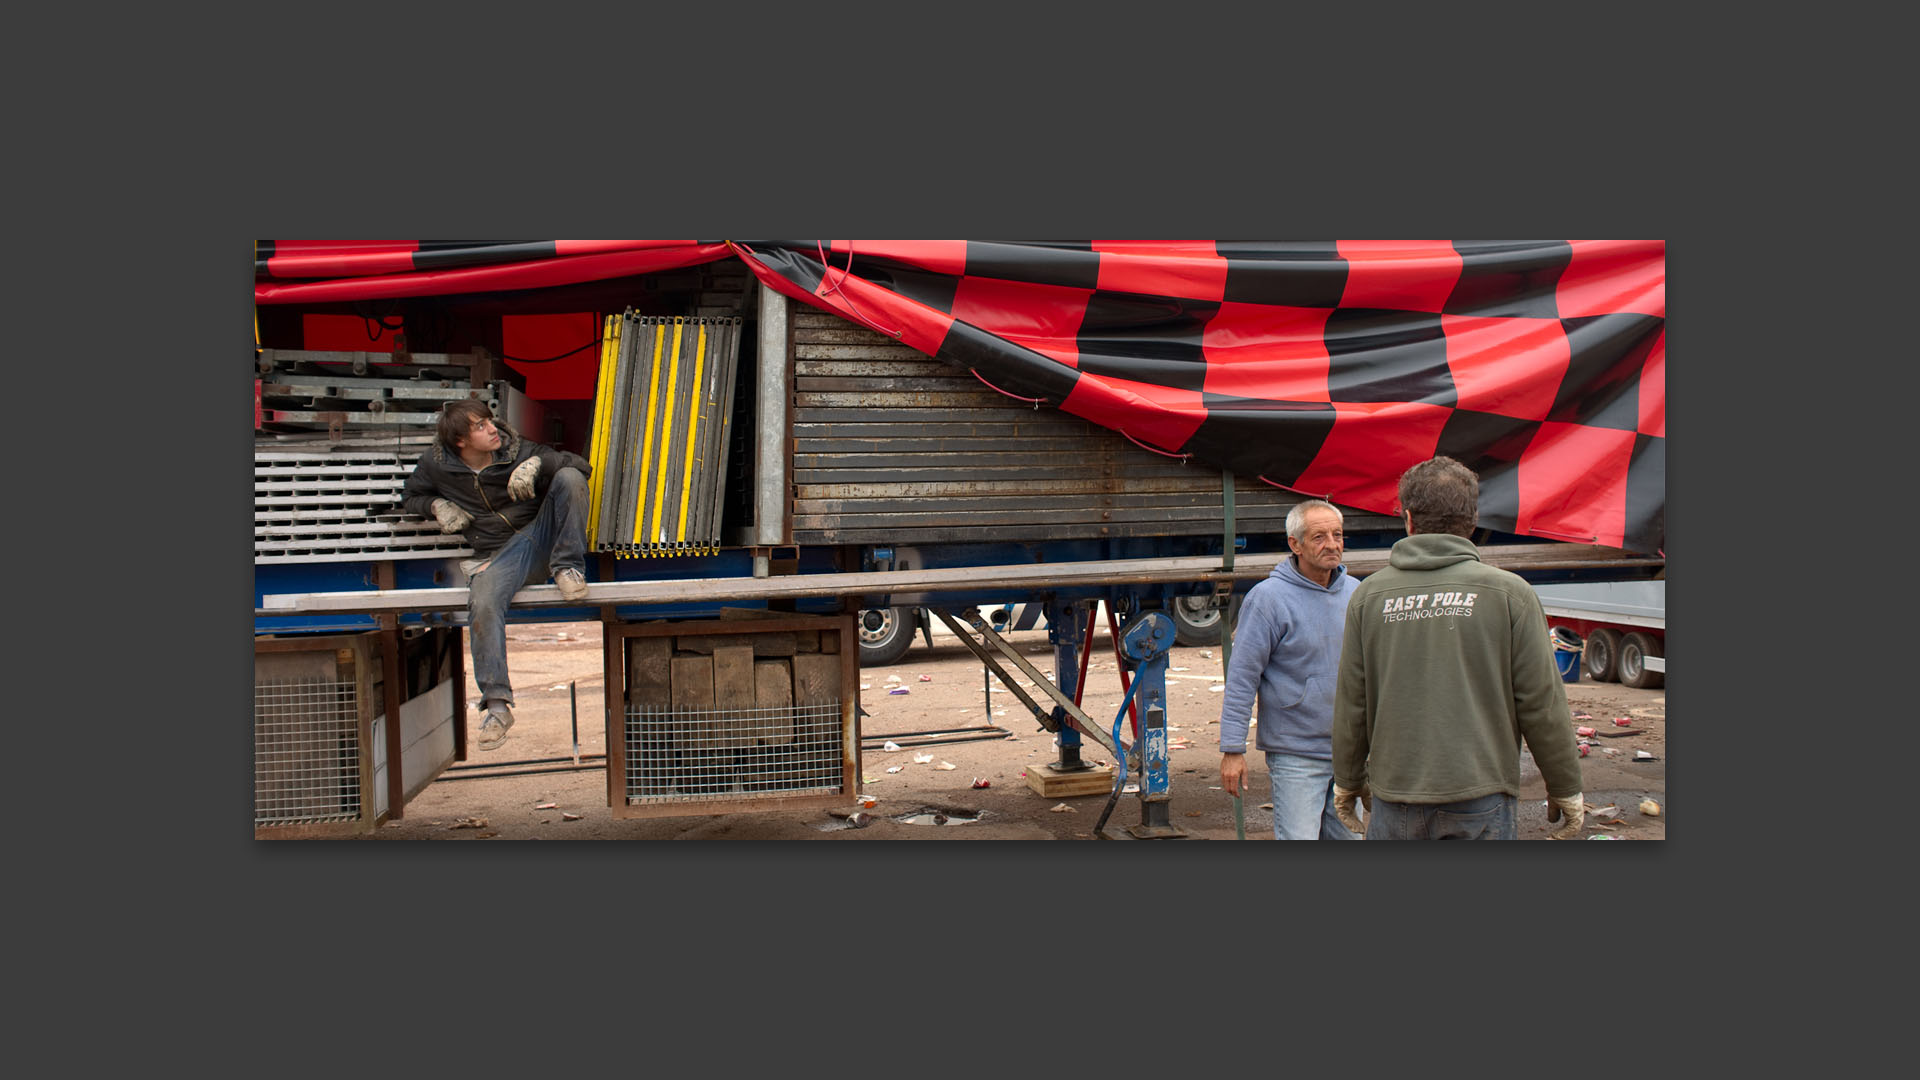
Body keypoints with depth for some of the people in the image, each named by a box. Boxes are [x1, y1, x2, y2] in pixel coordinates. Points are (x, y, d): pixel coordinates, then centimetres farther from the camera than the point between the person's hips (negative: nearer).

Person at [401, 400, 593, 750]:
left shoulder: (517, 451, -1)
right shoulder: (437, 464, 3)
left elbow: (581, 465, -4)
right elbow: (411, 496, 24)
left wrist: (538, 463, -20)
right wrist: (437, 505, 1)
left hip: (542, 535, 1)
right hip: (500, 555, 0)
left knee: (568, 478, -23)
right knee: (483, 603, -33)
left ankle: (568, 569, -18)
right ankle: (496, 703, -27)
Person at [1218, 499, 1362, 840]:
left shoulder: (1355, 592, 7)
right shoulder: (1269, 598, -11)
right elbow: (1242, 676, -11)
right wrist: (1233, 748, -14)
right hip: (1295, 754, -6)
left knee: (1347, 834, 12)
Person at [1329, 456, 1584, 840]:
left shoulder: (1369, 595, 1)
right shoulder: (1509, 592, -5)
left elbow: (1351, 704, 5)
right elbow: (1541, 705, -4)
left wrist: (1348, 781, 18)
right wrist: (1566, 791, 8)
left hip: (1394, 800, 2)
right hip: (1479, 798, -2)